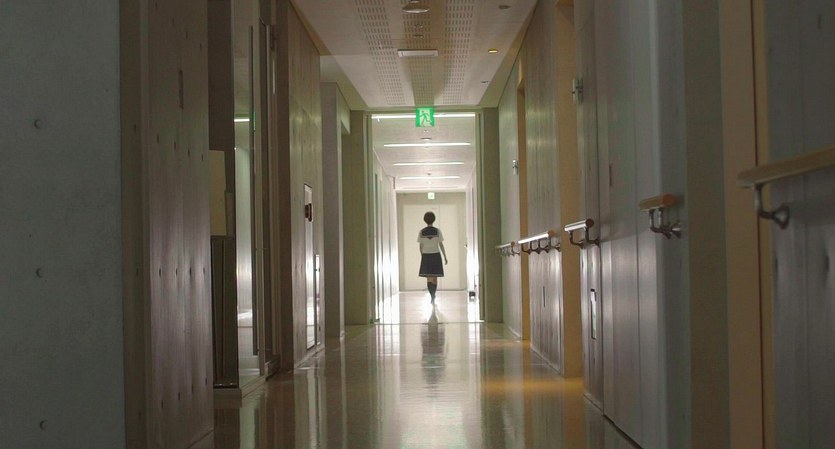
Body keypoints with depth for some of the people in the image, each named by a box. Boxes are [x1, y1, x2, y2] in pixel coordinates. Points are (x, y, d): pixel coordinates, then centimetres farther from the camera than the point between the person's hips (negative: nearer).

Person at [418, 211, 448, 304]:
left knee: (429, 278, 3)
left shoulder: (421, 232, -2)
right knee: (435, 277, 11)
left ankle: (432, 296, -16)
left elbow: (421, 246, 1)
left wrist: (422, 257, 13)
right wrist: (445, 257, 2)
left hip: (426, 256, 0)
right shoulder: (438, 231, -6)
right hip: (436, 255, 0)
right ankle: (433, 297, 12)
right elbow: (441, 245, -5)